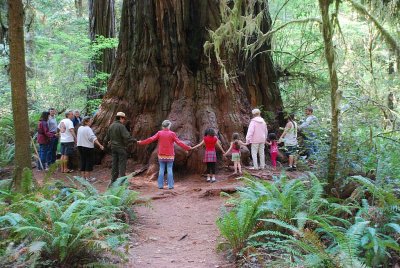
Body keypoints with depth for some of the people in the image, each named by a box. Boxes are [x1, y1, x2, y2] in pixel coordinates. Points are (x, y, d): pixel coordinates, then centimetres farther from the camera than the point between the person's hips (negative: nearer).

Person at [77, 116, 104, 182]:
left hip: (80, 146, 8)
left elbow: (77, 137, 22)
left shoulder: (80, 128, 9)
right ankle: (88, 177, 2)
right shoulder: (88, 129, -16)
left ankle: (83, 176, 18)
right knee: (89, 162, 0)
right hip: (88, 147, -8)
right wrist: (100, 145, -35)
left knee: (83, 161, 14)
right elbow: (93, 138, -28)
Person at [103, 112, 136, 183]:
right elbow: (127, 136, -26)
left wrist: (105, 143, 36)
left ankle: (113, 181, 17)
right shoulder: (121, 126, -15)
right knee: (122, 164, -3)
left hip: (113, 147, 8)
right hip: (121, 148, -8)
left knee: (114, 164, 13)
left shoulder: (111, 126, 9)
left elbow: (107, 137, 20)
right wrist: (135, 140, -20)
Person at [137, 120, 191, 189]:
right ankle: (170, 185, 1)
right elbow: (179, 142, -8)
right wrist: (187, 148, 0)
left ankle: (160, 185, 6)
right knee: (169, 170, 2)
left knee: (161, 170, 7)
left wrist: (141, 142, 8)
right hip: (170, 155, -2)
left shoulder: (159, 133, -2)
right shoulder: (172, 133, -6)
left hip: (161, 155, 2)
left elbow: (151, 139, -2)